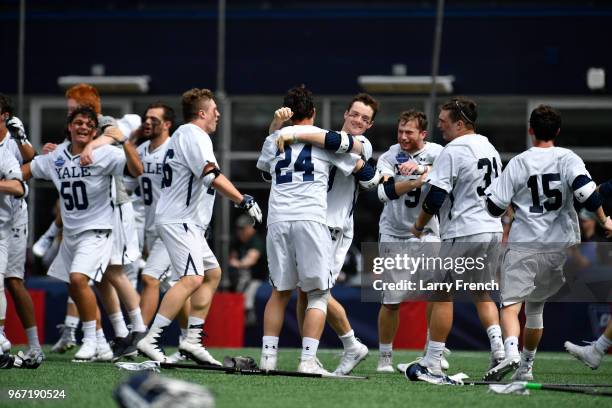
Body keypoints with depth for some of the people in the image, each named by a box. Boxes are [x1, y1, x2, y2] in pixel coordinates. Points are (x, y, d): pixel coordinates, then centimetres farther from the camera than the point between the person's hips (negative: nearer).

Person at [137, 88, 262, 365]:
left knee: (212, 273, 16)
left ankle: (192, 340, 11)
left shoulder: (181, 135, 21)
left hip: (187, 221, 11)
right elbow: (212, 176, -22)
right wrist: (245, 202, -20)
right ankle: (150, 340, -29)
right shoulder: (195, 135, -11)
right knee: (192, 278, -22)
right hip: (178, 220, -11)